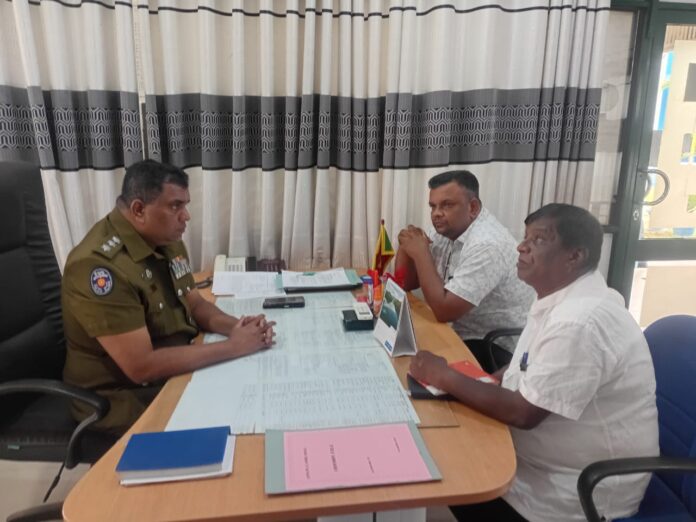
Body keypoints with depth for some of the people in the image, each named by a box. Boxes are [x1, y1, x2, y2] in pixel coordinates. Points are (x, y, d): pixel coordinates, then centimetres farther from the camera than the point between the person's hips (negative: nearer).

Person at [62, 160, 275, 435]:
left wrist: (236, 327, -11)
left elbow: (195, 303, 10)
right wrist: (232, 346, -25)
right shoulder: (99, 265, -27)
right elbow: (142, 366, -29)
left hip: (177, 368, 7)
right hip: (126, 397, -7)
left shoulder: (167, 242, -1)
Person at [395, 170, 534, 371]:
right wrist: (406, 245, -12)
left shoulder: (487, 245, -26)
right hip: (461, 332, 8)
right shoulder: (444, 230, 0)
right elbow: (405, 284, 5)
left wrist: (421, 253, -23)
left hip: (497, 348, -8)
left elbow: (444, 310, -29)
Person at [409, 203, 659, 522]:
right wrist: (488, 380, -2)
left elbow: (524, 412, -29)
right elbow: (532, 367, 14)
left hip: (579, 491, -8)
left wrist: (445, 378, -19)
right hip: (559, 463, 8)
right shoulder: (561, 298, 1)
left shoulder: (579, 320, -31)